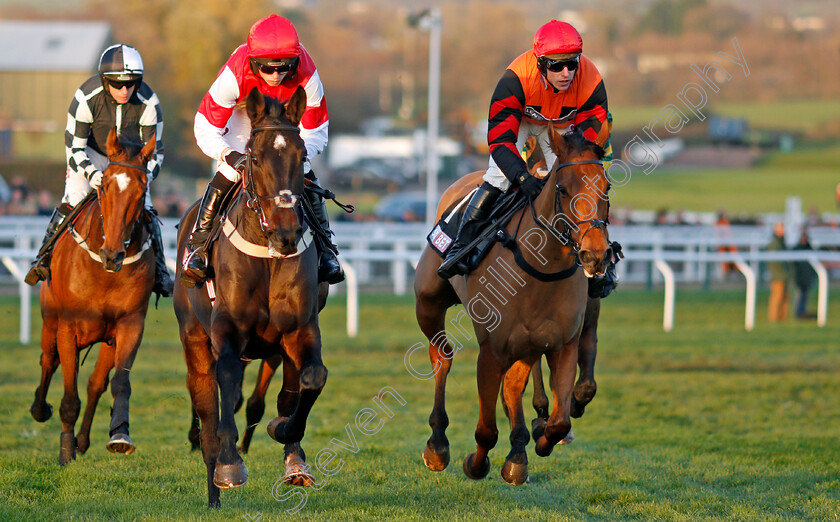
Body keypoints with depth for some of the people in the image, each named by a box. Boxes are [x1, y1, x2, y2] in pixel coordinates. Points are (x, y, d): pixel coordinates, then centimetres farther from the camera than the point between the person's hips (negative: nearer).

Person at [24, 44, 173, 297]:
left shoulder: (149, 104, -29)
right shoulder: (86, 98, -32)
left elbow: (154, 153, -18)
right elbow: (74, 147, -21)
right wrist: (90, 173, -38)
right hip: (91, 154, -1)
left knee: (143, 208, -10)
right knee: (72, 202, -17)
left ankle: (158, 270, 6)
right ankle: (46, 256, -1)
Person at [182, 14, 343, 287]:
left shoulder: (307, 78, -36)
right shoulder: (234, 74, -40)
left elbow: (316, 133, -22)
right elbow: (205, 129, -32)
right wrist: (230, 156, -50)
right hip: (243, 119, -1)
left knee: (308, 182, -12)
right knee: (225, 177, -18)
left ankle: (325, 249, 4)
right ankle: (196, 249, -7)